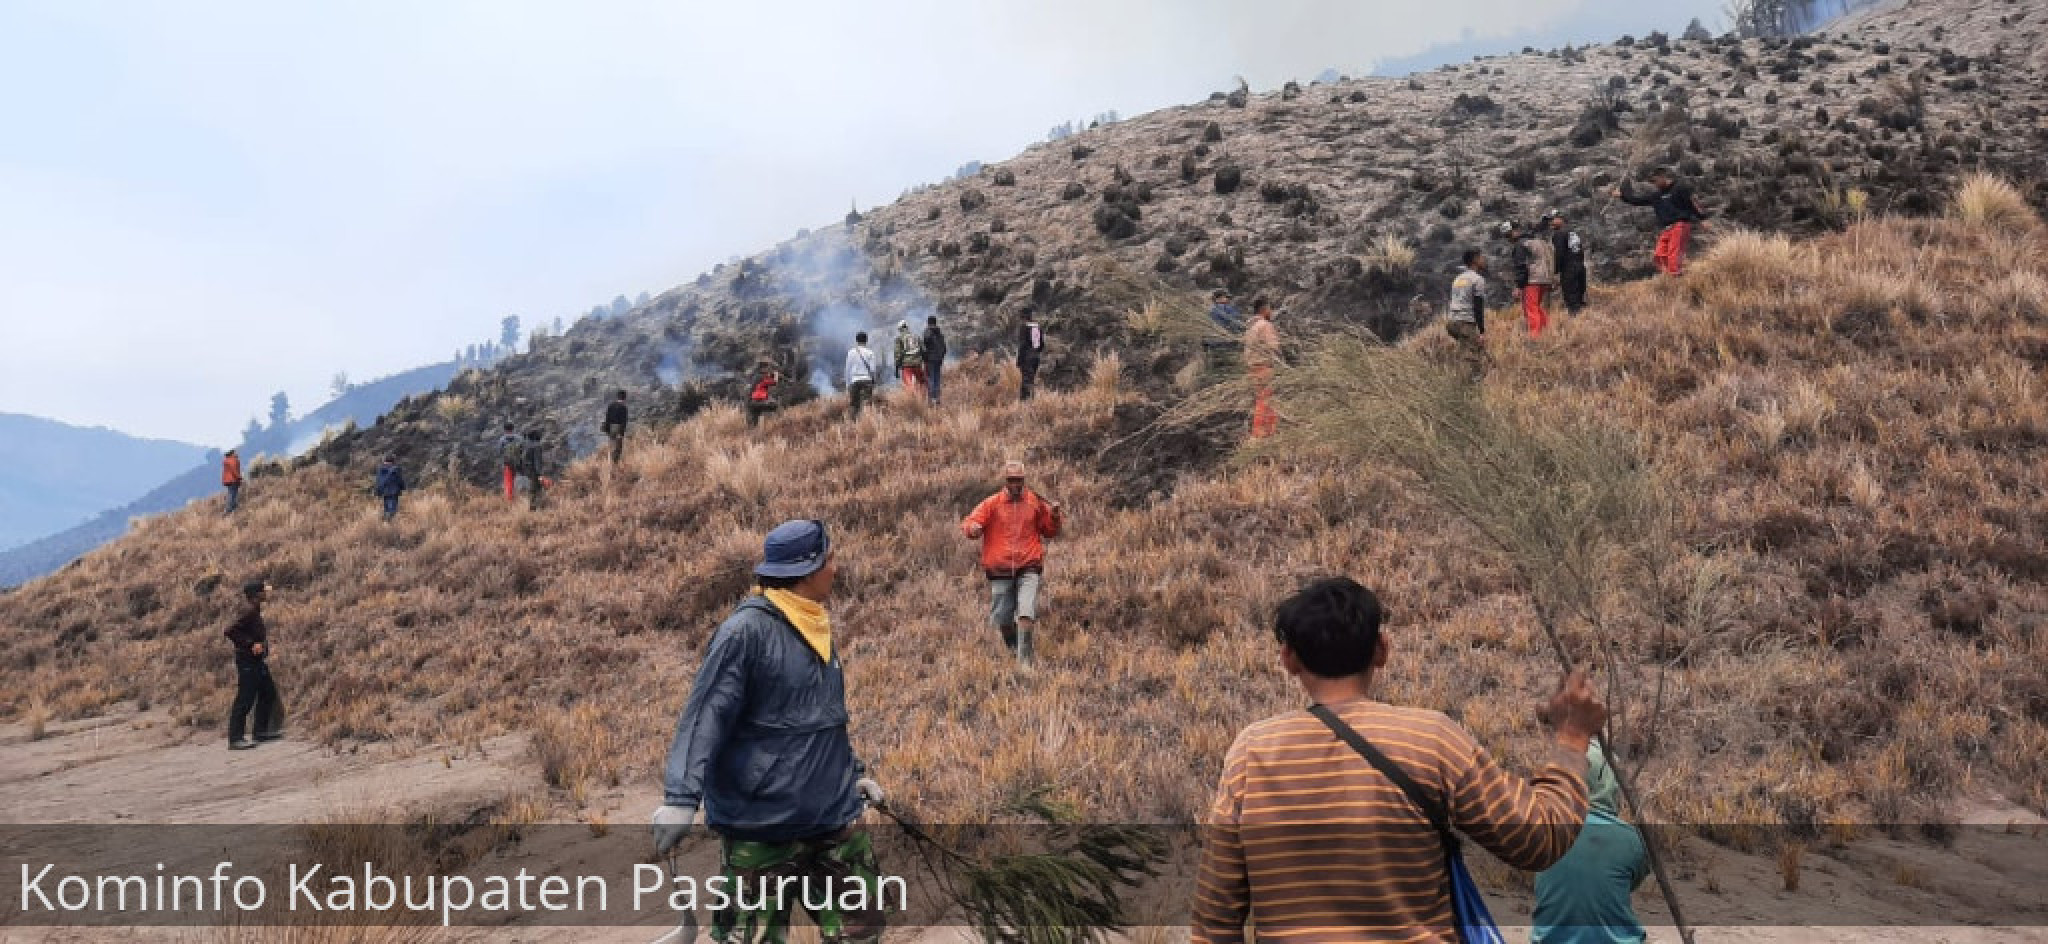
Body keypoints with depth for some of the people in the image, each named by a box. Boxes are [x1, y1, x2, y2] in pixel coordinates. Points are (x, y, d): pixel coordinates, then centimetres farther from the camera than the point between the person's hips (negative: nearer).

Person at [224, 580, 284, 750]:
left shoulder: (255, 609, 8)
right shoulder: (249, 611, -19)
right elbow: (230, 631, -26)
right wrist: (251, 644, -25)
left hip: (258, 661, 10)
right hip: (248, 661, -10)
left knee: (268, 693, 17)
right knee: (245, 700, -7)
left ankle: (261, 731, 25)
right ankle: (235, 739, -3)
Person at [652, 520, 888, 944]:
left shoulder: (816, 627, 9)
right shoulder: (747, 629, -16)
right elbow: (704, 717, -20)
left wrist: (853, 772, 25)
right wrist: (680, 797, -29)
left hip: (834, 814, 8)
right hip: (763, 824, -8)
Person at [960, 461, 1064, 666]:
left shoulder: (1036, 503, 5)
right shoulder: (992, 504, 1)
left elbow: (1050, 531, 17)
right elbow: (968, 524, -2)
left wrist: (1055, 516, -4)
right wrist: (973, 528, -26)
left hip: (1028, 571, -1)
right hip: (1000, 572, 1)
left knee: (1026, 616, -18)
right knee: (1002, 621, 8)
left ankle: (1024, 660, -11)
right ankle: (1012, 646, 38)